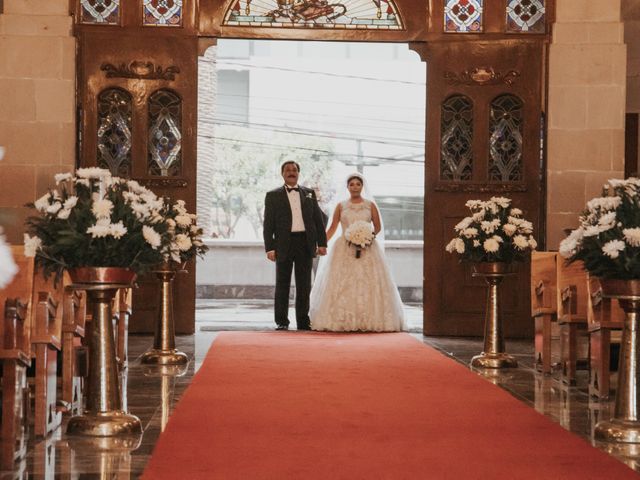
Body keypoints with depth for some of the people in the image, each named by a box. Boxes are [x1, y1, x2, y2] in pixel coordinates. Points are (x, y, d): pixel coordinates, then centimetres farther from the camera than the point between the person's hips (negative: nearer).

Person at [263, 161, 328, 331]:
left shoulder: (309, 193, 13)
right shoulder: (273, 196, 5)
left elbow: (318, 219, 11)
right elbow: (268, 224, 1)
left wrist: (322, 243, 3)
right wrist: (270, 248, -7)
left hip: (305, 244, 2)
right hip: (284, 245, -2)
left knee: (304, 286, 5)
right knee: (282, 285, 3)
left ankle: (303, 321, 12)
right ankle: (282, 321, 9)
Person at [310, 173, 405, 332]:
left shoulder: (370, 205, 7)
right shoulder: (341, 206, 8)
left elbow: (378, 226, 9)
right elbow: (332, 228, 8)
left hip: (367, 249, 0)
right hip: (344, 250, 0)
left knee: (368, 284, -6)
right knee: (341, 284, -7)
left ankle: (369, 320, -2)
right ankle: (342, 321, -4)